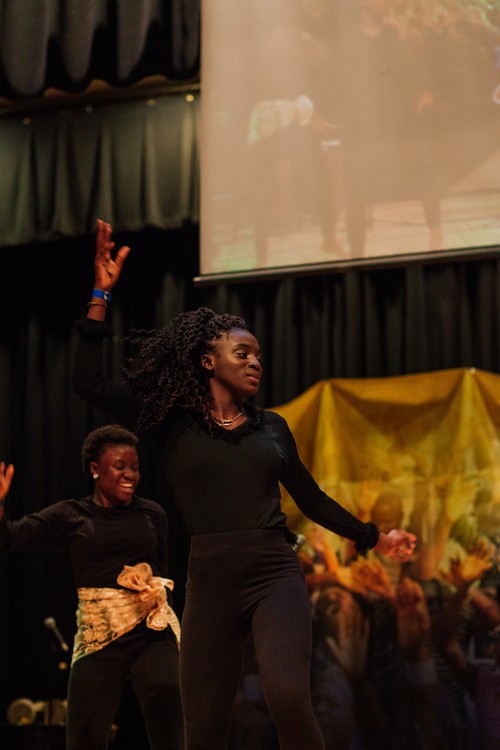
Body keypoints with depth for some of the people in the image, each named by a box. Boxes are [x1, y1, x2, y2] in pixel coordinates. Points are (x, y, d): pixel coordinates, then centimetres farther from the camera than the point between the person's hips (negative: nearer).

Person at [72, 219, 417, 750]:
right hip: (210, 582, -1)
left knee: (289, 697, -27)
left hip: (275, 574, 1)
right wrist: (102, 294, -8)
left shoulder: (271, 427, 14)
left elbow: (311, 498, 27)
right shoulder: (173, 425, 6)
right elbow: (88, 383, -4)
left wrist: (373, 537, 30)